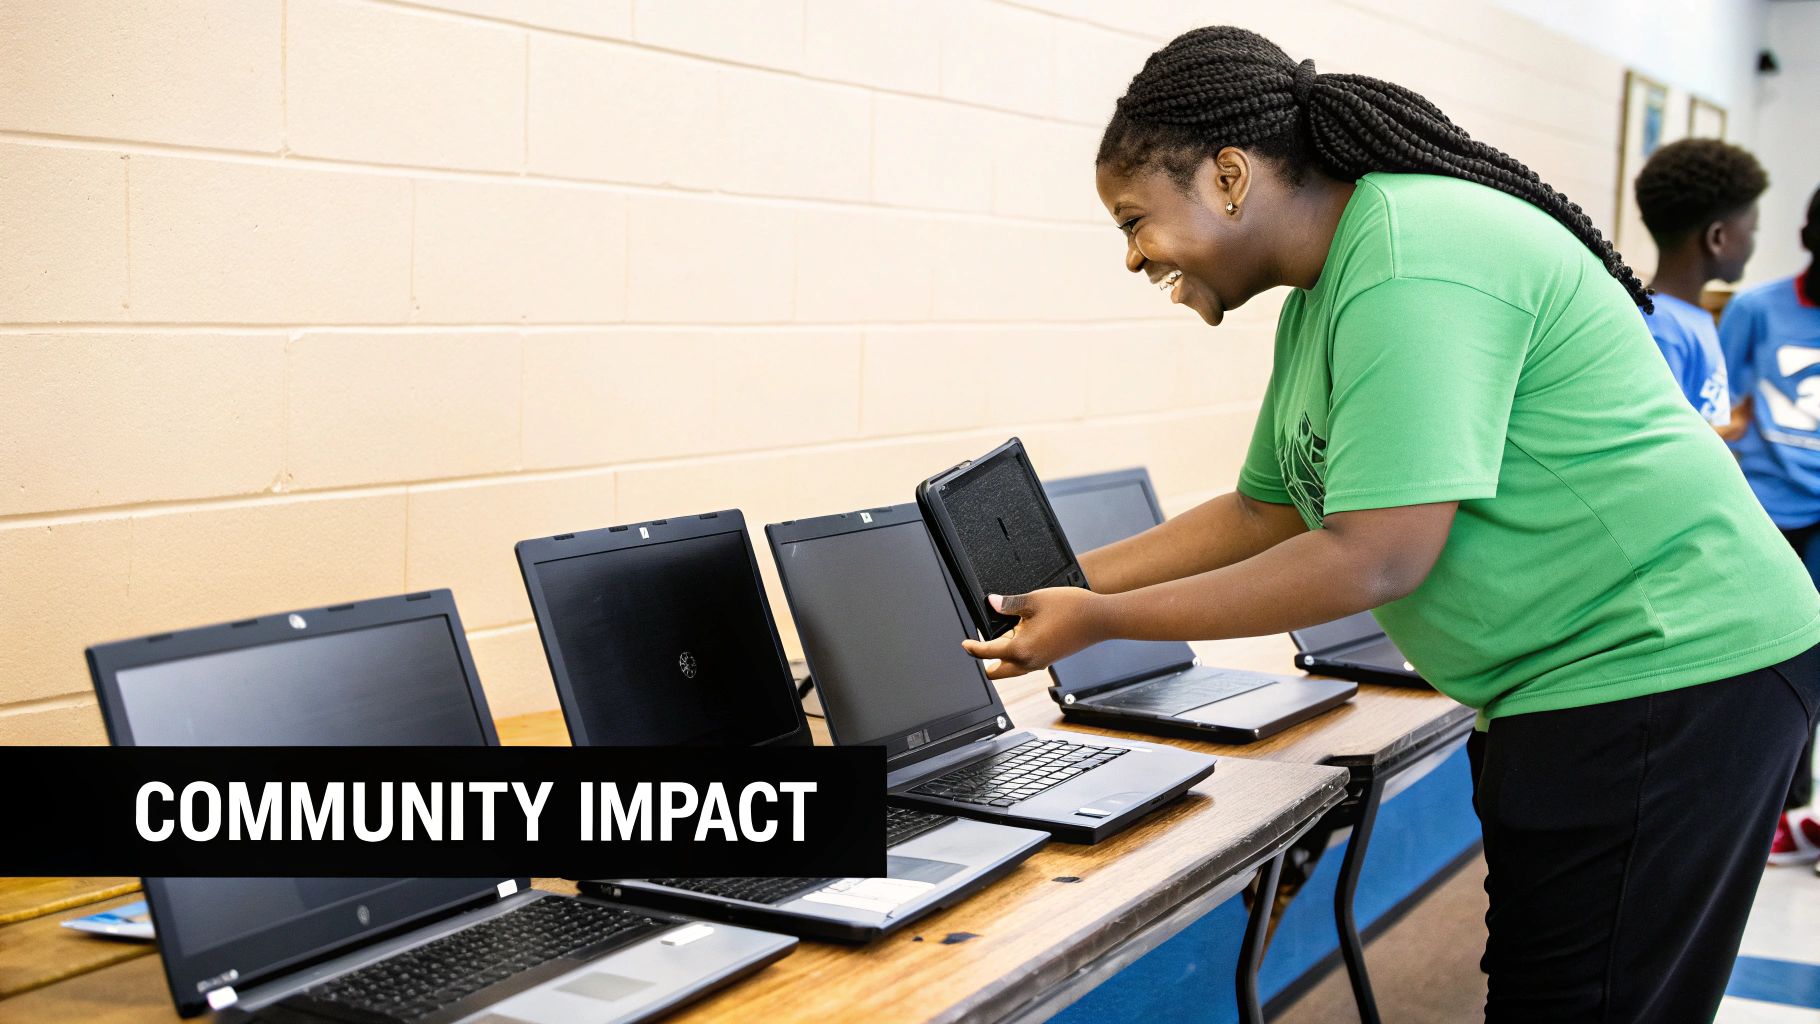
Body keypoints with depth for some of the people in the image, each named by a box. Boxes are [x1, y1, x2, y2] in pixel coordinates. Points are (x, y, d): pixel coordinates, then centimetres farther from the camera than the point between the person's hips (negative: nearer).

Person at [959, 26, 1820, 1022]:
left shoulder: (1412, 266, -22)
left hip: (1662, 670, -10)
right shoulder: (1319, 299, 11)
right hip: (1568, 682, 10)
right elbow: (1267, 510, 17)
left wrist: (1101, 621, -17)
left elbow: (1375, 558, -25)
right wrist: (1060, 584, 9)